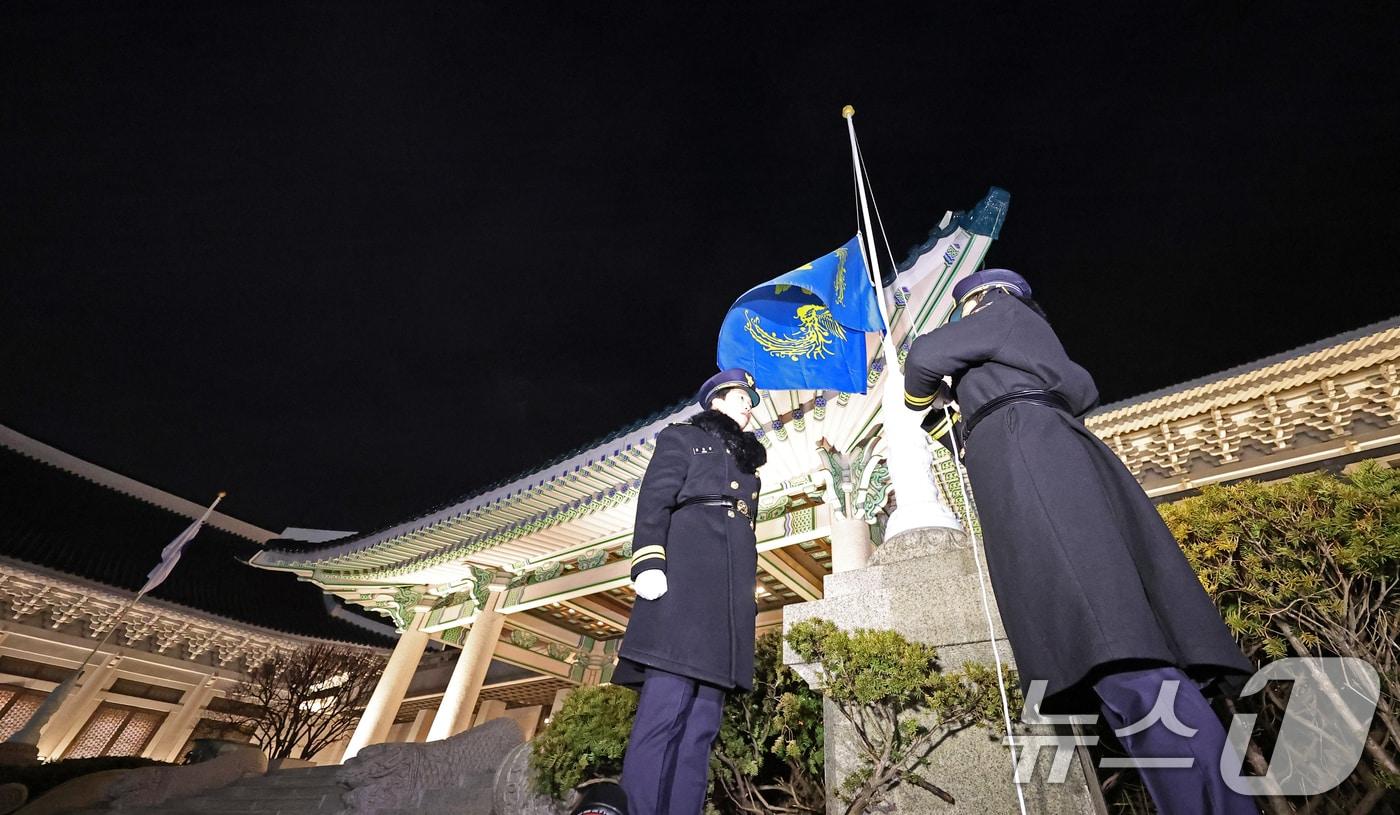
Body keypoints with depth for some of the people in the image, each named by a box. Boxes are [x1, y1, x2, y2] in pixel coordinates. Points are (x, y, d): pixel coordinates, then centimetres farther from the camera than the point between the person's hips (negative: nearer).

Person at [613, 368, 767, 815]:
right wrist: (648, 561, -16)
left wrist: (747, 595, 17)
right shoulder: (682, 437, 13)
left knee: (703, 717, 1)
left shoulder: (747, 463, 31)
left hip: (730, 587, 7)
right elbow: (654, 500, -1)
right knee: (665, 706, -15)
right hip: (685, 570, -6)